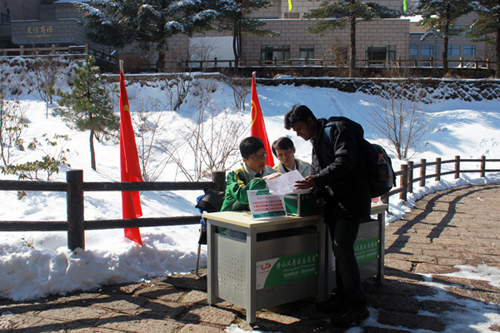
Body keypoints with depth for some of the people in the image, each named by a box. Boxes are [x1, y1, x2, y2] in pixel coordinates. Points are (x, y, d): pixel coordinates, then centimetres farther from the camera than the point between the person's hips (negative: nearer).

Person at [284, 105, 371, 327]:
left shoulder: (337, 130, -7)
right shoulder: (316, 143, 22)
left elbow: (346, 160, -20)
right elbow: (318, 173, 23)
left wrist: (317, 180, -22)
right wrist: (309, 186, 2)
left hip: (351, 200, -9)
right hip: (335, 202, 9)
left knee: (342, 249, -14)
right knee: (339, 249, 11)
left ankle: (356, 306, -6)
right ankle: (342, 296, 22)